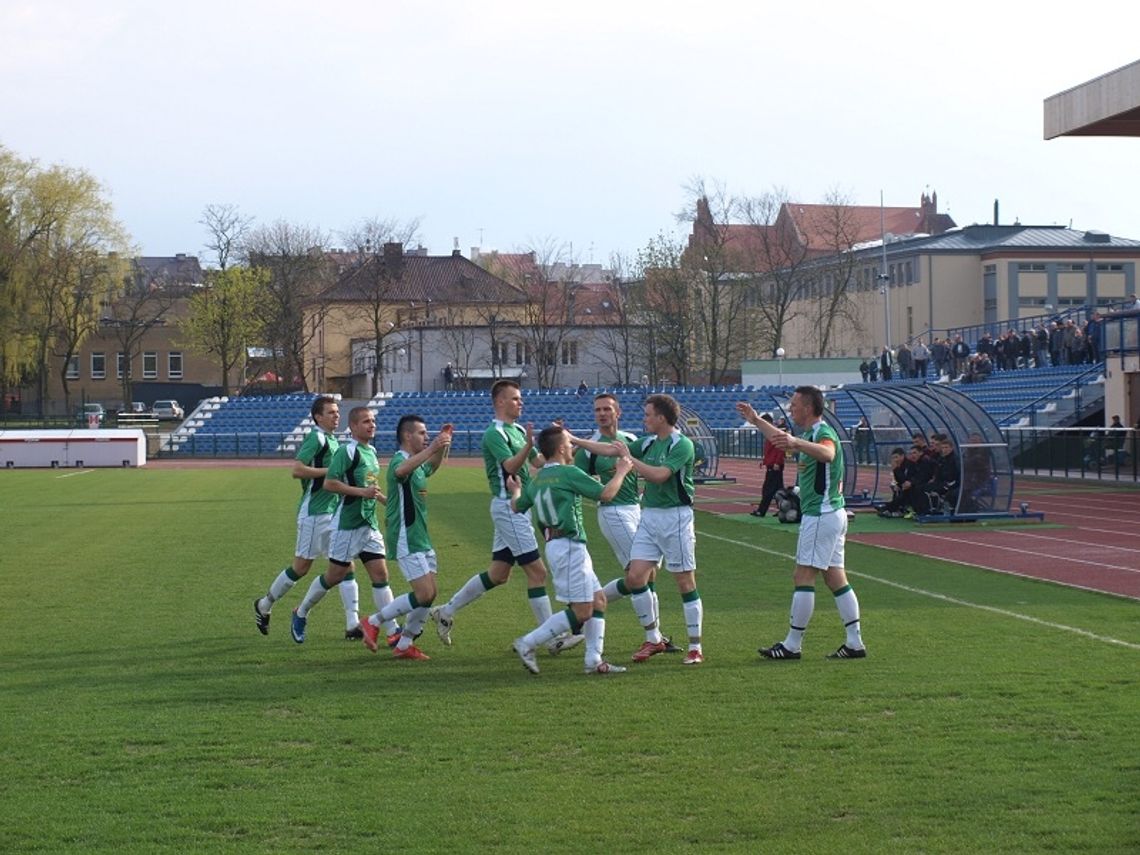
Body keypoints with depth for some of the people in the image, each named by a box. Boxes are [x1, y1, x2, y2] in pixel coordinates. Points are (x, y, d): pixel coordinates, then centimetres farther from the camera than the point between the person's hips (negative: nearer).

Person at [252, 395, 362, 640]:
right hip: (315, 512, -9)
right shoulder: (316, 438, -12)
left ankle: (353, 624, -3)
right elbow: (297, 469, -22)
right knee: (301, 567, 1)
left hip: (334, 512, 9)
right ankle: (263, 606, 21)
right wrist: (331, 471, -20)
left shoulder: (332, 440, 16)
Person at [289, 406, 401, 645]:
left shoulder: (371, 451, 13)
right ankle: (301, 613, 24)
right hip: (346, 524, -7)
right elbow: (329, 483, -21)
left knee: (380, 574, 0)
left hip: (370, 524, 7)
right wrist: (362, 492, -23)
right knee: (335, 576, 3)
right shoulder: (347, 451, -14)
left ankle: (393, 631, -2)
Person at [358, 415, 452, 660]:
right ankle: (374, 623, -1)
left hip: (421, 538, 10)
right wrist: (432, 448, -49)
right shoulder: (399, 460, -15)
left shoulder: (418, 464, 15)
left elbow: (432, 467, 38)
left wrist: (442, 445, 21)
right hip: (406, 540, -10)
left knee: (430, 594, 7)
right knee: (424, 594, -14)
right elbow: (402, 470, -40)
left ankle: (404, 645, 15)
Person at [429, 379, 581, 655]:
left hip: (518, 505, 10)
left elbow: (538, 461, 14)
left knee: (498, 573, 13)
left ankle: (446, 612, 21)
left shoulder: (518, 430, 16)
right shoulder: (495, 433, -12)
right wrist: (529, 445, -42)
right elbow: (510, 466, -26)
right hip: (507, 505, -10)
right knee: (537, 571, -9)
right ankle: (552, 639, -6)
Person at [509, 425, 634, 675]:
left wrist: (516, 491, 45)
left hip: (557, 545, 9)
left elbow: (517, 506, 24)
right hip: (568, 547, -9)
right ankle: (528, 644, -5)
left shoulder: (537, 479, 12)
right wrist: (621, 471, 6)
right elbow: (606, 494, -11)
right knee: (582, 611, -7)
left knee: (598, 600, 12)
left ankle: (594, 660, 12)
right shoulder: (569, 473, -12)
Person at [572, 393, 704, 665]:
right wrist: (574, 440, 16)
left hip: (675, 517, -8)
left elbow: (659, 475, -24)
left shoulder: (682, 445, -13)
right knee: (635, 577, 1)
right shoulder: (648, 442, 11)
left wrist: (629, 458, -15)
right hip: (649, 516, 8)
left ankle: (695, 647, 5)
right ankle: (653, 639, 14)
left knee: (686, 583, -3)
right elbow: (609, 450, 17)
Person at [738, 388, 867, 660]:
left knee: (803, 576, -6)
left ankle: (793, 645, -3)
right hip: (830, 513, 10)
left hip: (820, 514, -10)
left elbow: (827, 453, -41)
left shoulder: (823, 432, -15)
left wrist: (796, 443, -57)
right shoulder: (809, 433, 16)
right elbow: (782, 439, 38)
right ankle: (855, 643, 9)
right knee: (835, 577, 9)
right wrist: (755, 420, 43)